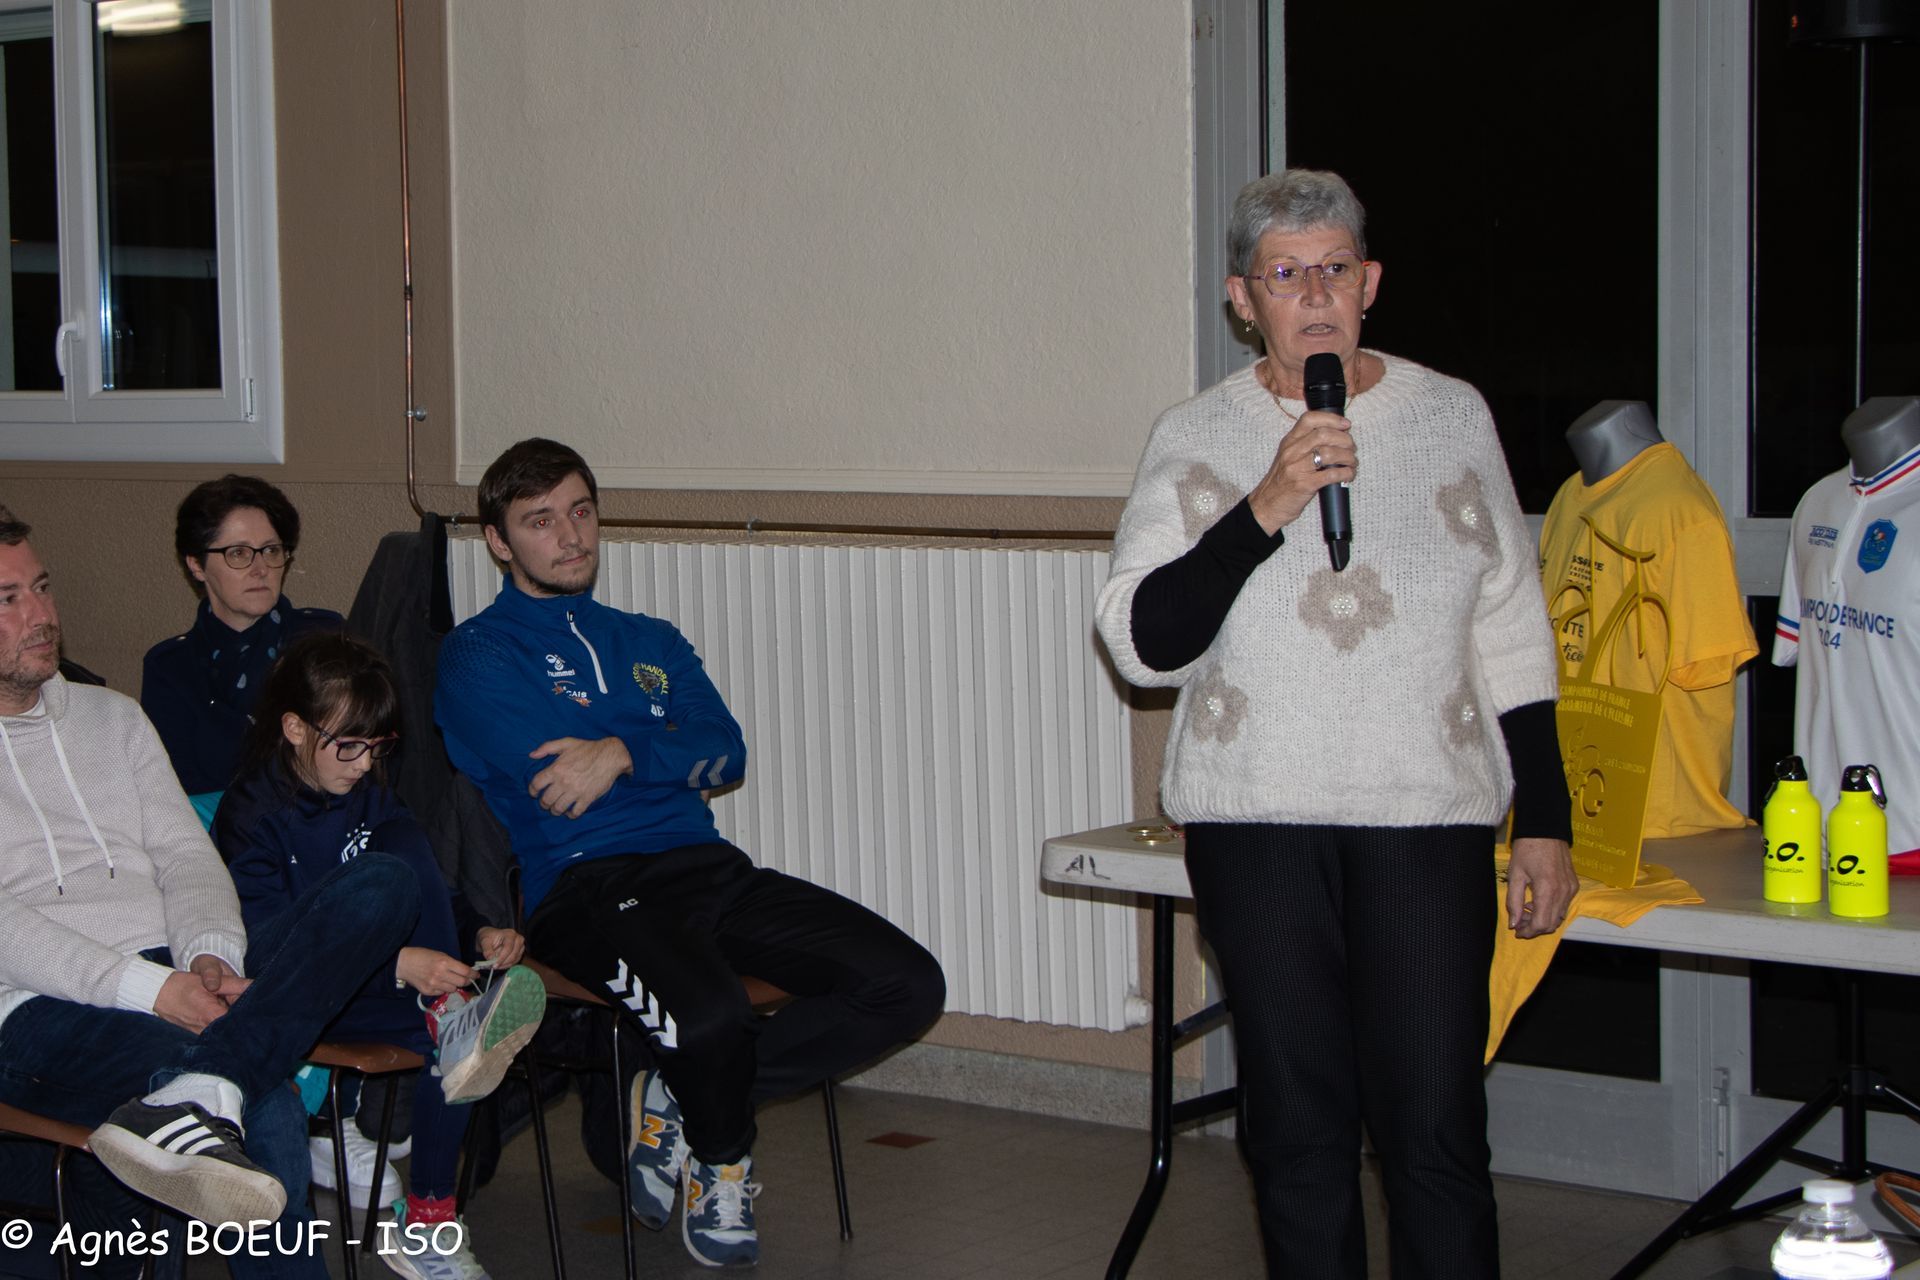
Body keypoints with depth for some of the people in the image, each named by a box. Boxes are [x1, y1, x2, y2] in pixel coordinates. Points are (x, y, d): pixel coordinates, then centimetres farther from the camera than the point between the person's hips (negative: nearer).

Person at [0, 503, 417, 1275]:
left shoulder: (111, 717, 25)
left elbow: (185, 855, 16)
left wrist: (210, 955, -8)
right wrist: (151, 989, -19)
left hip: (176, 973, 7)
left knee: (382, 885, -26)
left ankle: (200, 1096, -42)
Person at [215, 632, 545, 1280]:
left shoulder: (370, 795, 10)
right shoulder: (250, 815, -12)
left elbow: (428, 898, 12)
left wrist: (479, 933, -11)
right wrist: (399, 964, -33)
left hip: (367, 974, 8)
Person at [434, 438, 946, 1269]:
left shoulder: (652, 642, 27)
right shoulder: (477, 655, 8)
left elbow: (727, 753, 9)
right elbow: (547, 777, -8)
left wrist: (622, 752, -9)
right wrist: (667, 752, 4)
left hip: (705, 868, 6)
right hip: (584, 884, -6)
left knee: (908, 987, -12)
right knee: (708, 1015, -38)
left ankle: (679, 1100, 0)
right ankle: (720, 1166, -1)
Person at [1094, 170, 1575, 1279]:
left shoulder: (1452, 416, 9)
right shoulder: (1197, 439, 4)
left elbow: (1513, 638, 13)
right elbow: (1141, 643, -7)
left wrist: (1545, 824, 8)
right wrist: (1267, 508, -17)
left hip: (1429, 814, 0)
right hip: (1256, 822, 0)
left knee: (1435, 1133, -4)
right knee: (1297, 1127, 4)